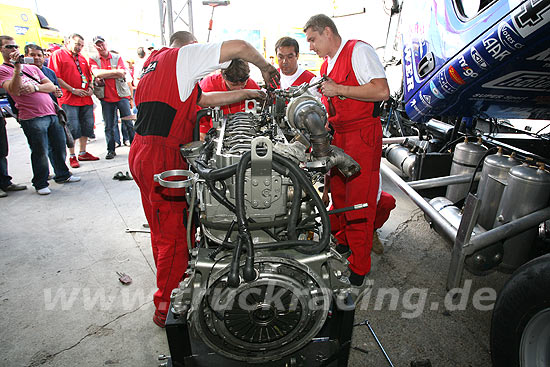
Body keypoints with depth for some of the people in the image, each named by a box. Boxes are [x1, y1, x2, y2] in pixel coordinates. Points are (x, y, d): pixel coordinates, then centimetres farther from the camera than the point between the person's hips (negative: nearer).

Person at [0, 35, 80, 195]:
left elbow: (52, 86, 11)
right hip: (32, 118, -5)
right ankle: (40, 184, 13)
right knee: (40, 152, -2)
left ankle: (62, 175, 28)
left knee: (59, 147, 11)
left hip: (51, 114, 6)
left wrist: (35, 87, -7)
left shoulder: (32, 68, 20)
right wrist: (17, 68, -23)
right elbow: (14, 90, -16)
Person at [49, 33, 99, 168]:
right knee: (73, 128, -7)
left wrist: (90, 88, 5)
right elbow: (55, 77, -9)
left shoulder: (81, 58, 19)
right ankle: (72, 156, 4)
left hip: (86, 98, 6)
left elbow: (89, 75, 24)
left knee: (87, 125, 8)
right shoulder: (58, 54, -1)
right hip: (69, 99, -6)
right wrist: (73, 90, -13)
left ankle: (83, 153, 21)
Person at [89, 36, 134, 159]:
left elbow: (123, 74, -6)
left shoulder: (117, 57, 8)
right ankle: (111, 150, 11)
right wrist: (115, 71, -12)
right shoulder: (93, 59, 9)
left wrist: (103, 76, -9)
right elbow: (97, 73, -10)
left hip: (121, 94, 0)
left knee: (129, 122, 0)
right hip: (106, 97, 1)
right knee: (109, 126, 2)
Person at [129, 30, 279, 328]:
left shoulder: (155, 62, 27)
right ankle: (166, 308, 13)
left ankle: (170, 289, 36)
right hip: (163, 156, -10)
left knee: (162, 230, 19)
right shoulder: (185, 54, 0)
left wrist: (248, 94, 23)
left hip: (141, 152, 10)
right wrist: (265, 66, 10)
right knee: (176, 234, 0)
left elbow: (204, 99, 24)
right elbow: (240, 47, -10)